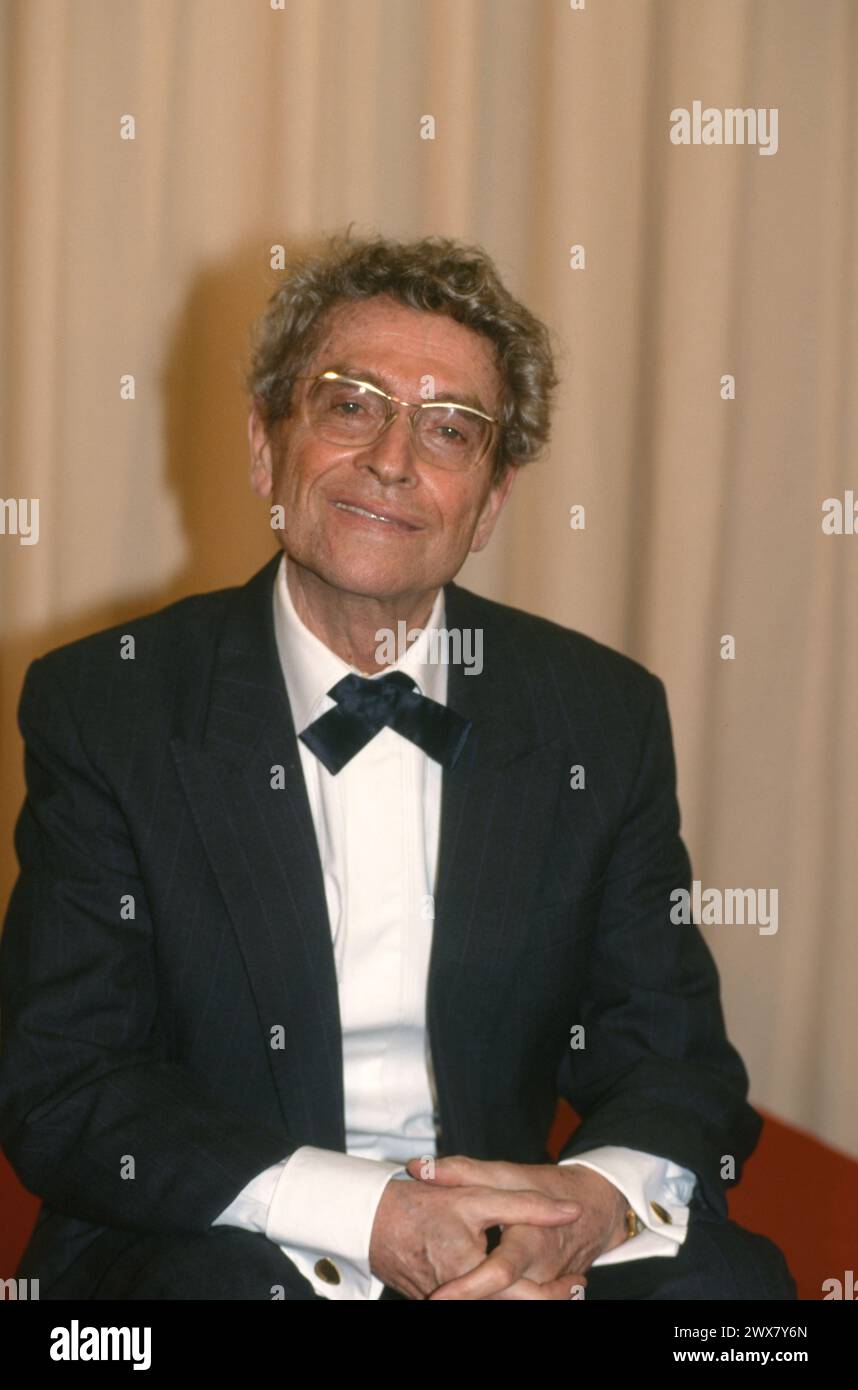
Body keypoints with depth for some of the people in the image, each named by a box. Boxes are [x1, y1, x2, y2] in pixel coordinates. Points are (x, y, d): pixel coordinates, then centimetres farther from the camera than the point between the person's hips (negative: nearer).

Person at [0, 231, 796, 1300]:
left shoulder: (605, 716, 4)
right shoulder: (103, 705, -3)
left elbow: (674, 1054, 4)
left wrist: (601, 1193, -21)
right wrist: (364, 1213, -23)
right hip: (213, 1243, -2)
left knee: (729, 1276, -25)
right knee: (222, 1274, -34)